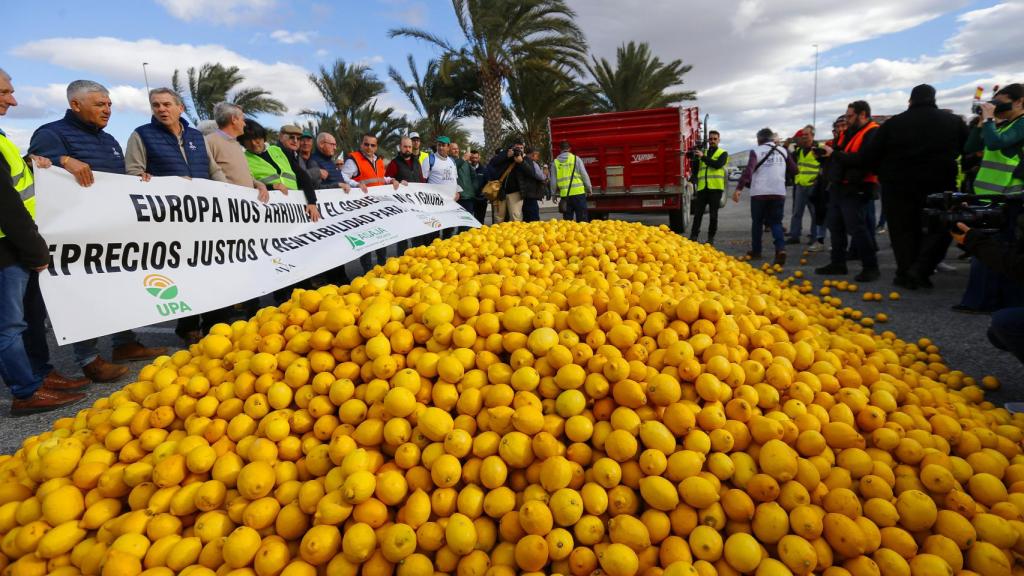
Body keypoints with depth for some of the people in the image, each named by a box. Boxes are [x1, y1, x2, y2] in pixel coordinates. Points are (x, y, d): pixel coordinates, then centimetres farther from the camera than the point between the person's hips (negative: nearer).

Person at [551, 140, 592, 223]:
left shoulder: (556, 162, 5)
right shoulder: (576, 159, 0)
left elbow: (553, 180, 8)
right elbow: (584, 175, 1)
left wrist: (554, 193, 19)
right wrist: (589, 188, 11)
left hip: (564, 194, 2)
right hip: (578, 192, -2)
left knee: (568, 218, 9)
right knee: (582, 219, 1)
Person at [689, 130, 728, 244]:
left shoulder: (723, 153, 6)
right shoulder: (702, 153, 17)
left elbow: (718, 164, -14)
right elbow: (695, 170, 15)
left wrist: (703, 157, -18)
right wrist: (695, 158, -1)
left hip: (715, 188, -3)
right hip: (702, 188, 3)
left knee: (713, 215, 2)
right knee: (698, 213, -1)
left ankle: (711, 238, 8)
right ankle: (694, 237, 1)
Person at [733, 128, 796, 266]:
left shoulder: (756, 151, -1)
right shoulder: (783, 151, 10)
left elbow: (748, 170, -15)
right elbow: (794, 170, 10)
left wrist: (739, 188, -21)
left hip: (759, 193, -2)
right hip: (779, 192, 2)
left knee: (757, 222, 13)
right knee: (776, 222, 6)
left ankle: (756, 251, 21)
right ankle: (781, 248, -18)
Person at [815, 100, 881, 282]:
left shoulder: (872, 133, -12)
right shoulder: (849, 132, 17)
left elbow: (862, 159, -26)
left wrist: (834, 153, -21)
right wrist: (826, 152, 4)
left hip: (855, 189, -9)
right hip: (838, 186, 10)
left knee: (856, 228, -10)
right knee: (835, 226, 13)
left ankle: (870, 267, -1)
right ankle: (838, 263, 22)